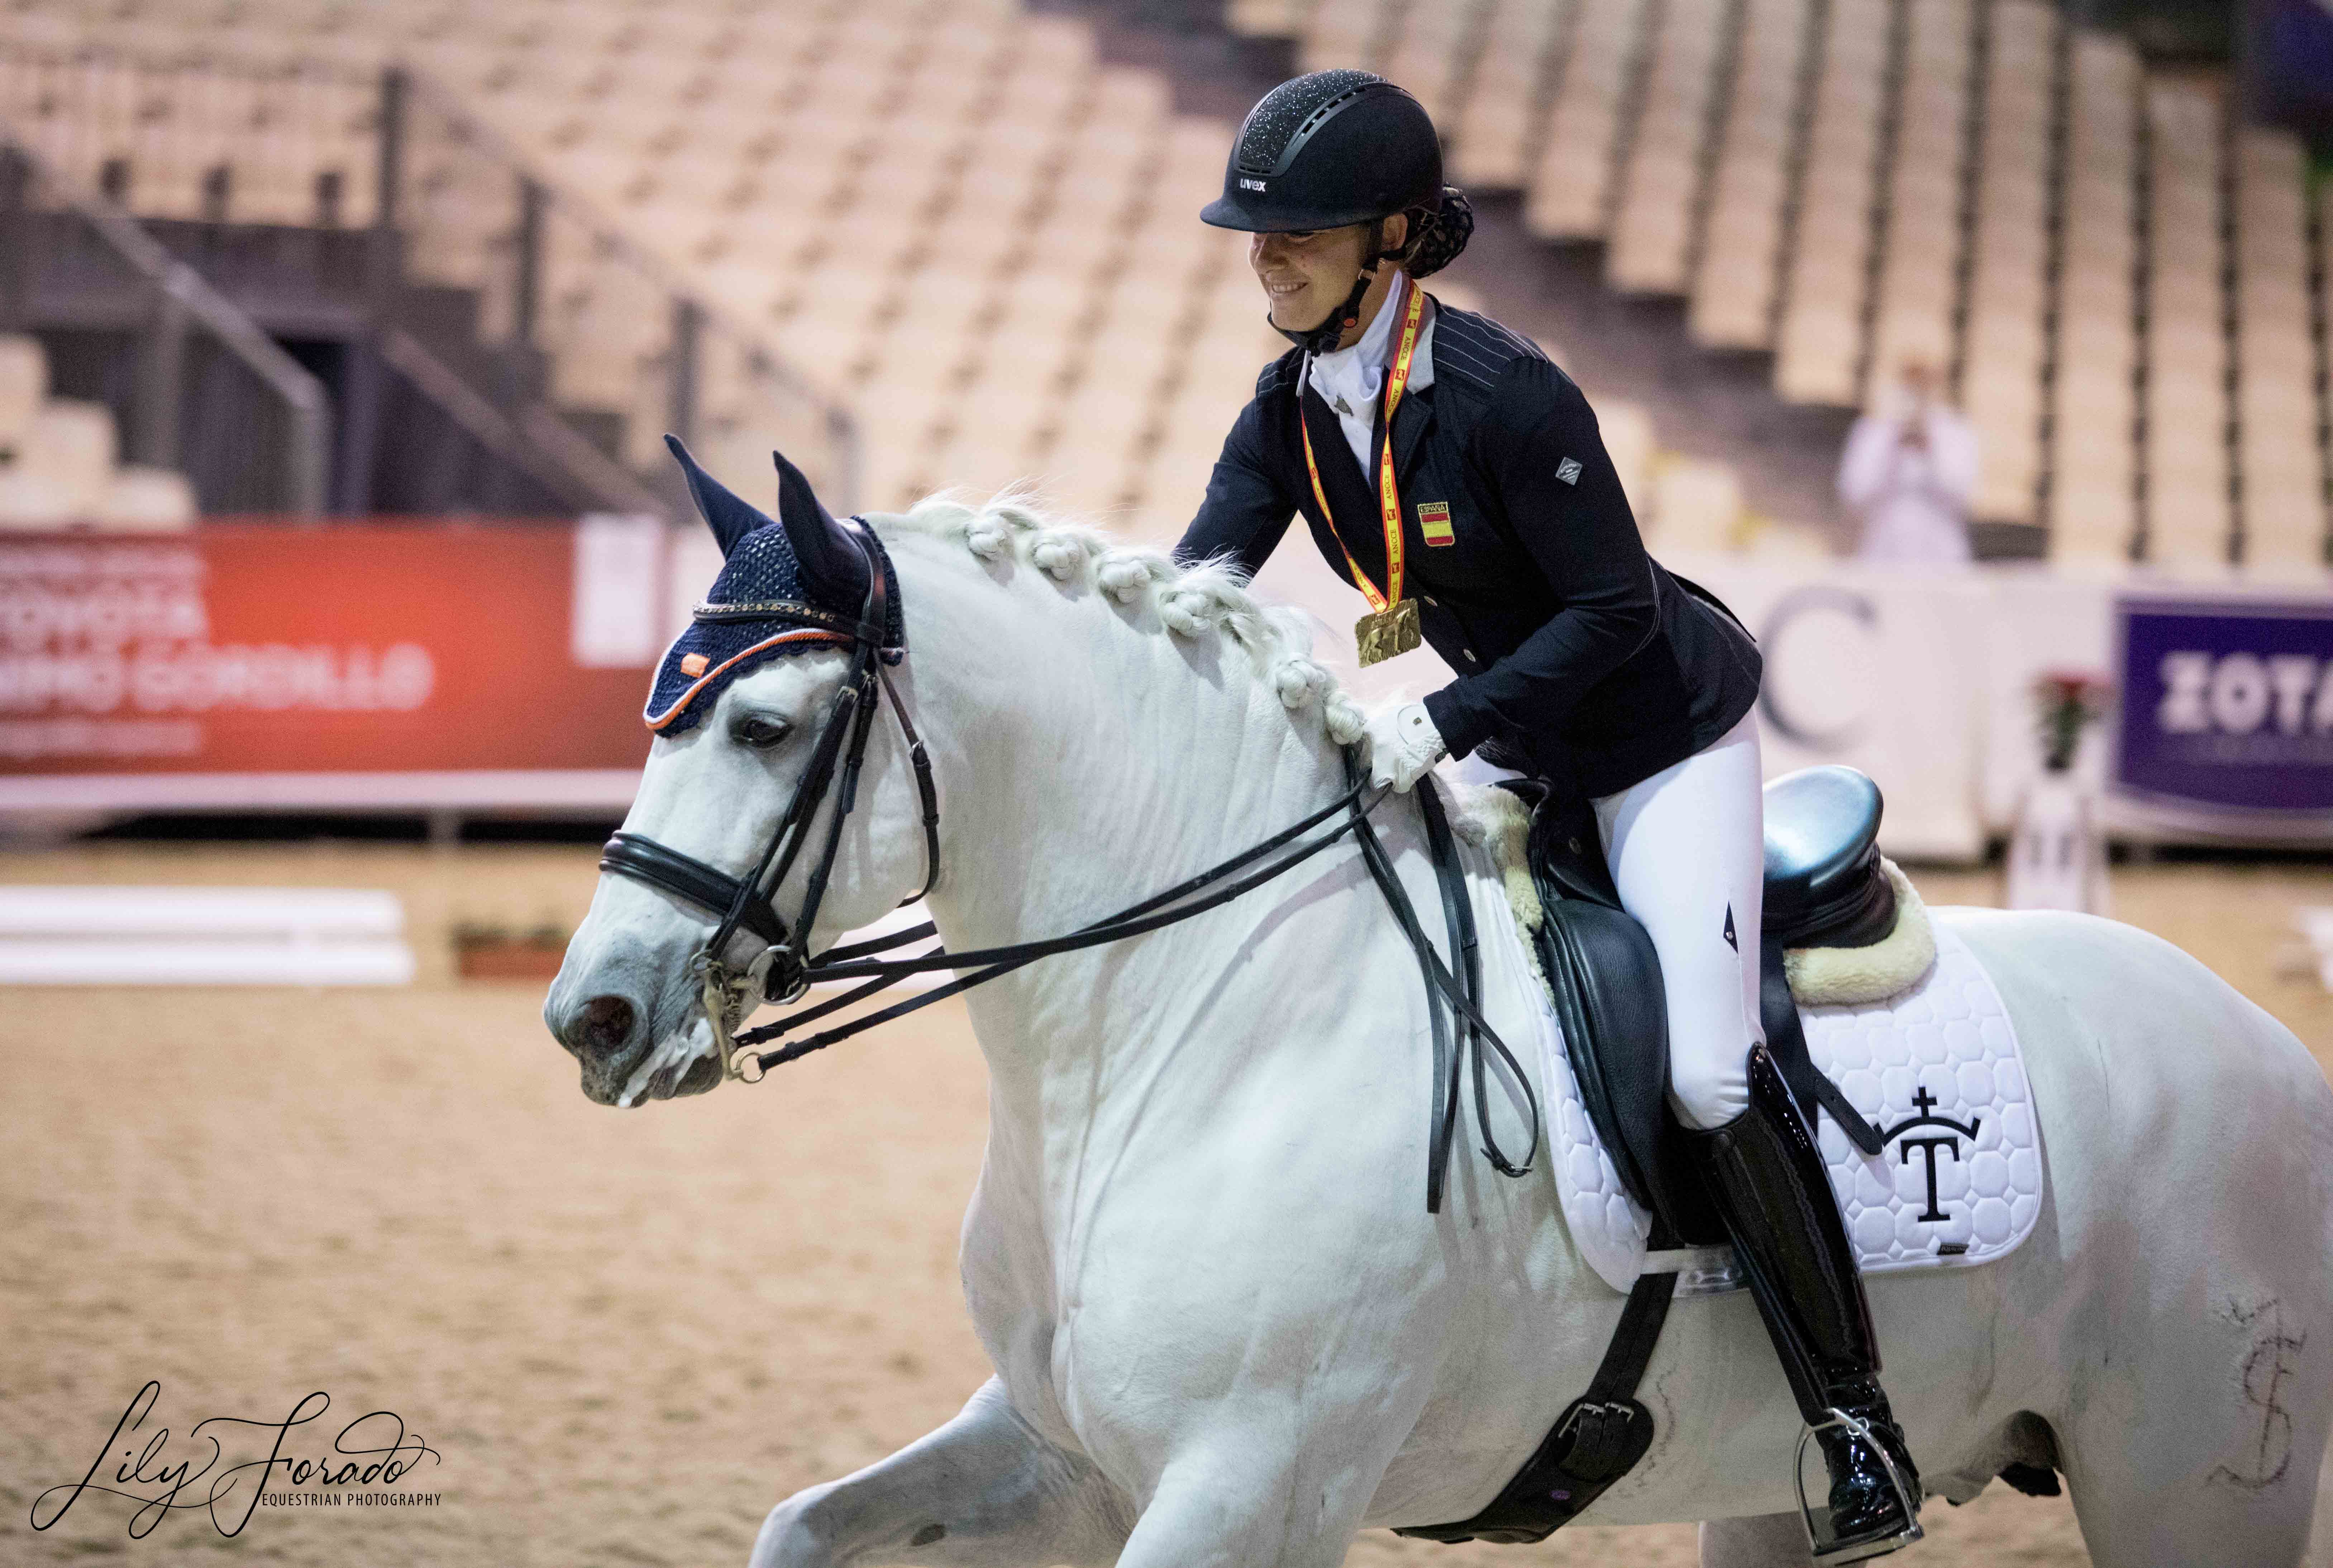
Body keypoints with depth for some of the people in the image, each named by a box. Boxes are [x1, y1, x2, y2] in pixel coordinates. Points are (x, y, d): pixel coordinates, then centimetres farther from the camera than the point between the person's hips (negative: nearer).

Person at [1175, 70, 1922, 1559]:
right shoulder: (1292, 407, -5)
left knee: (1707, 1072, -19)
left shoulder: (1504, 394, -28)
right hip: (1524, 745, 9)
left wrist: (1444, 725, -34)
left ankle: (1853, 1407, -7)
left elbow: (1613, 611, -26)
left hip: (1669, 736, -8)